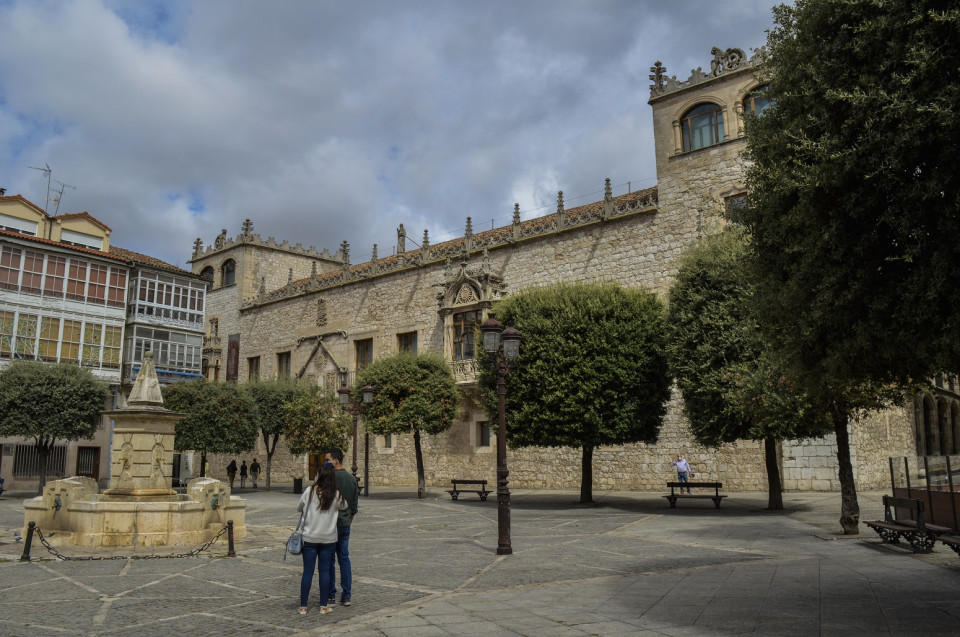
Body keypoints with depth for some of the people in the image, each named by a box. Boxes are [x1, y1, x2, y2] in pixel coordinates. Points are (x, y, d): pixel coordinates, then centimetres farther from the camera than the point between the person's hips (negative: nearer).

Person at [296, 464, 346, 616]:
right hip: (329, 538, 0)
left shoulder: (310, 491, -8)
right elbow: (344, 507, 13)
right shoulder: (336, 495, -6)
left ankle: (303, 606, 11)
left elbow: (298, 508, 5)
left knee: (307, 571, 6)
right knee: (325, 571, 9)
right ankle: (324, 606, 12)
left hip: (309, 537, 0)